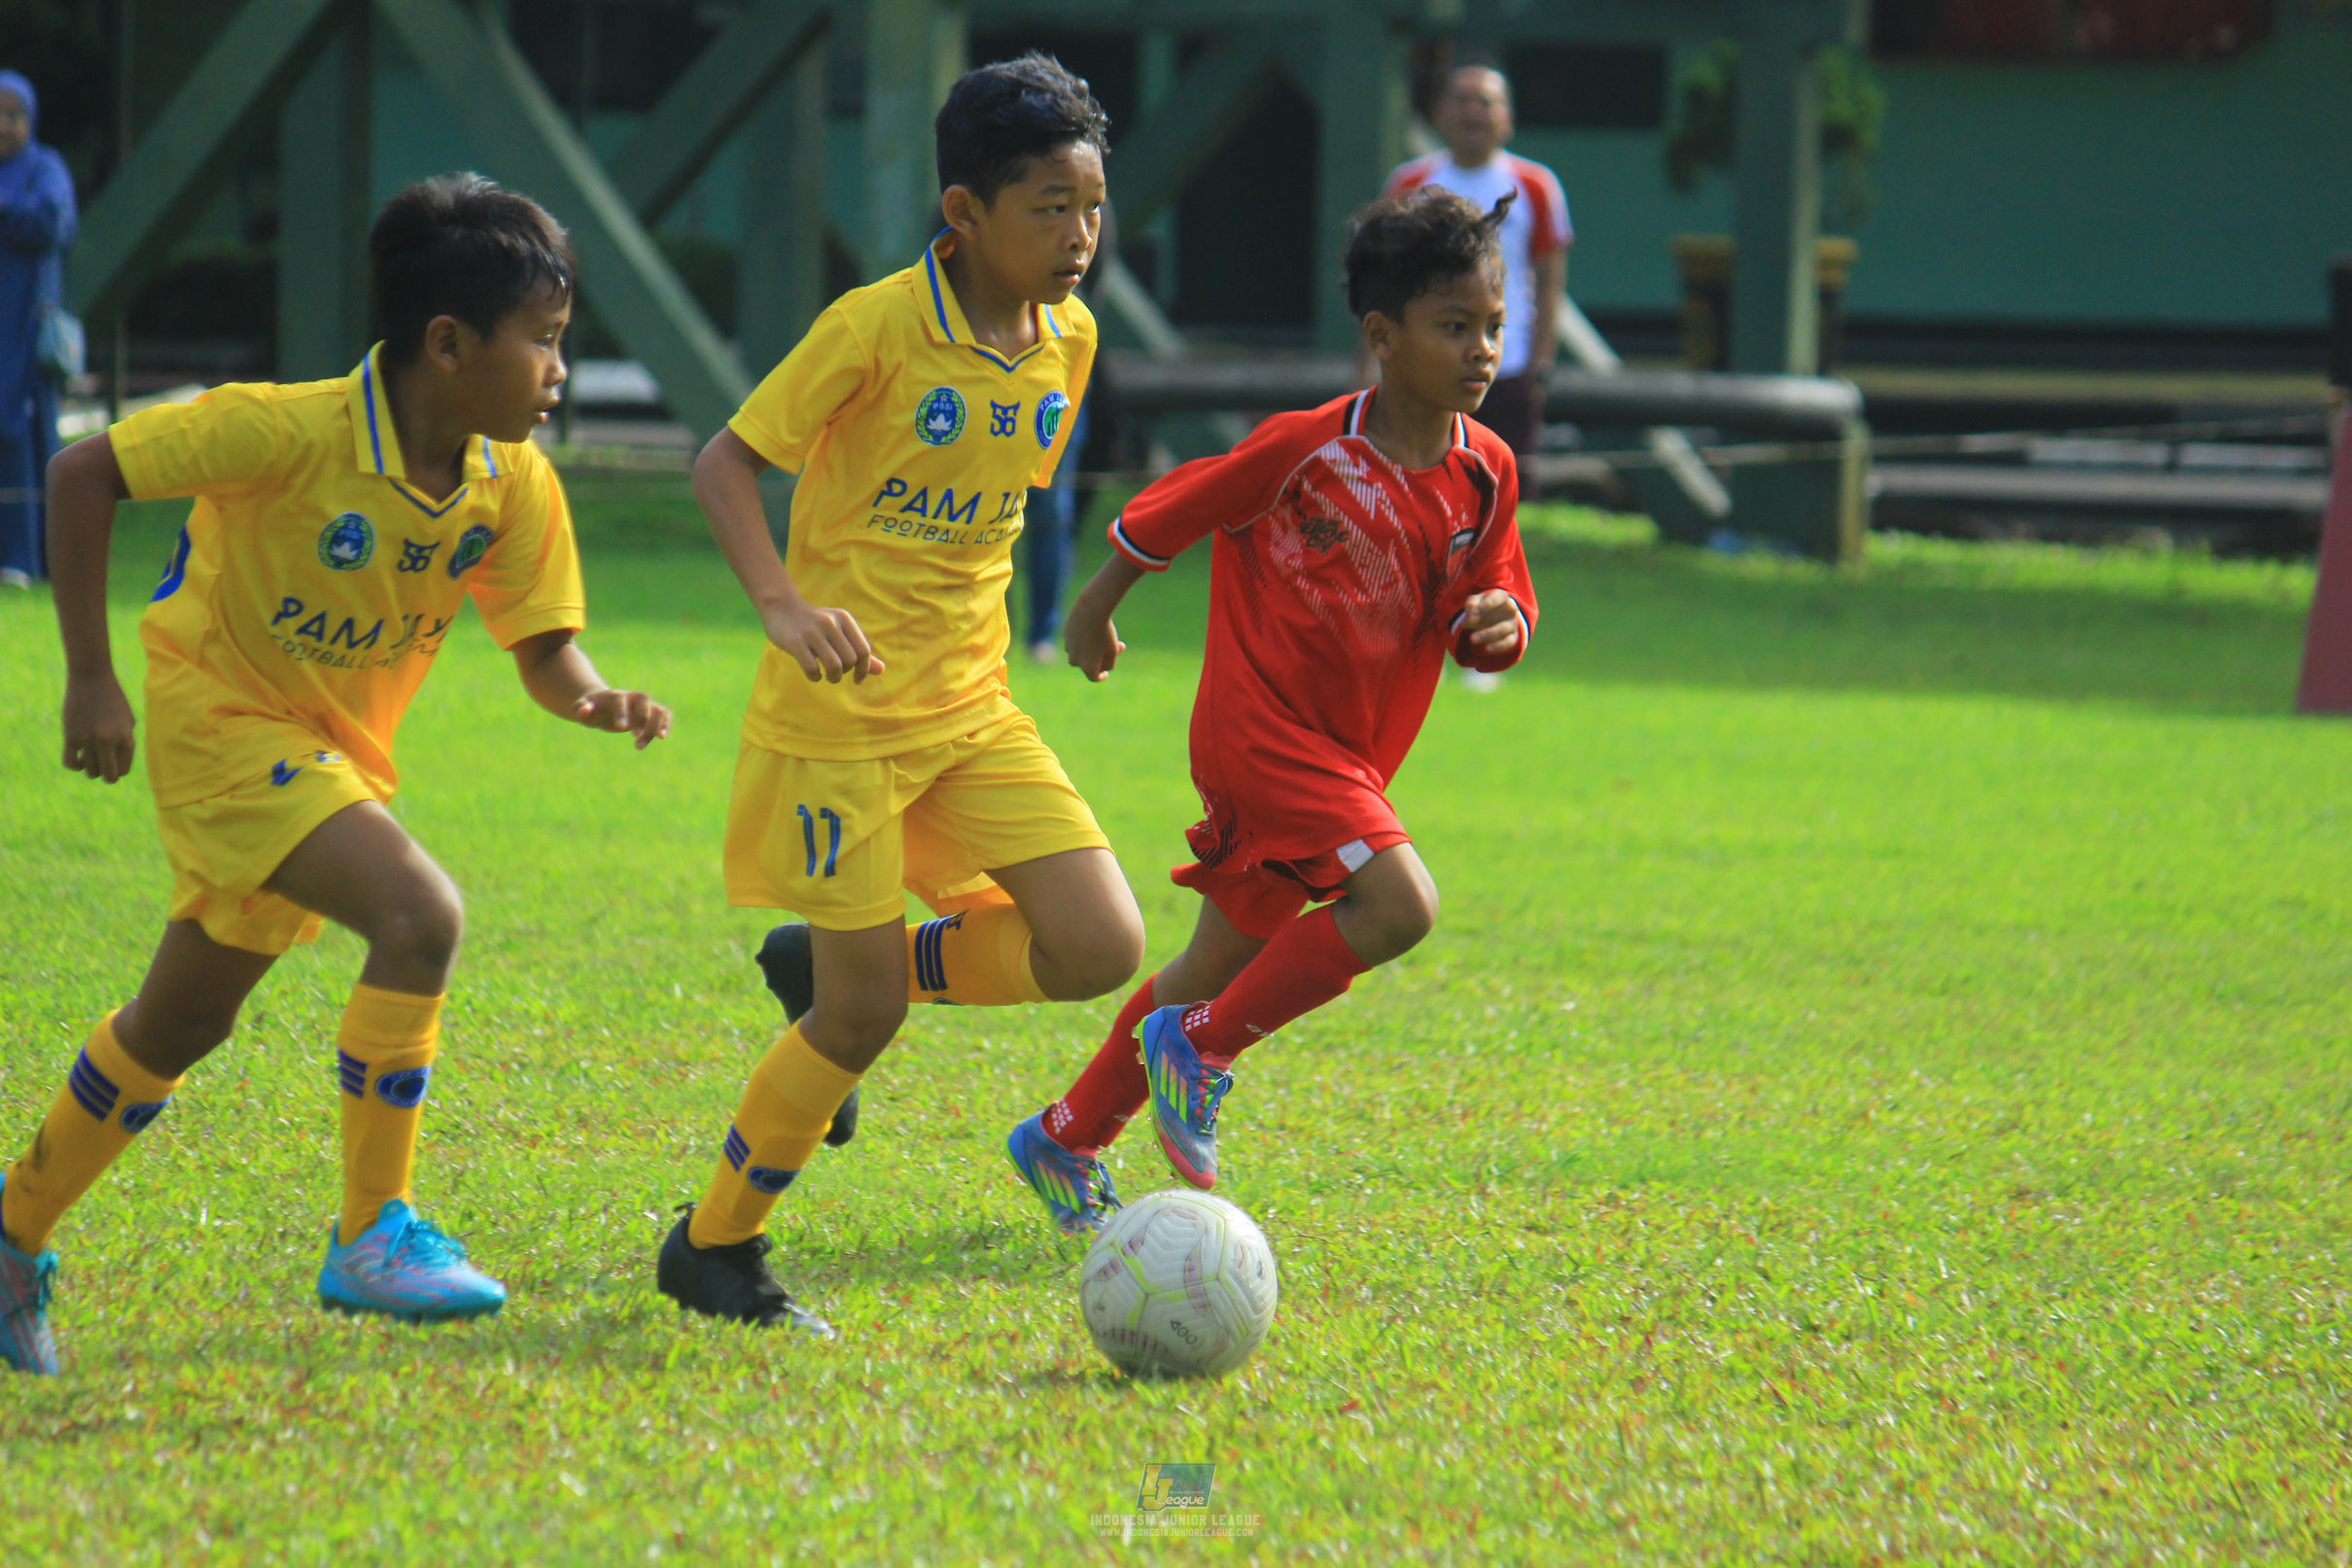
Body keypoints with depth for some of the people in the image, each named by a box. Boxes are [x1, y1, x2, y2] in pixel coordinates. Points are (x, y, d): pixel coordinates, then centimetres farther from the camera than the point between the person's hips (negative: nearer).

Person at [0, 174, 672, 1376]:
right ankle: (372, 1234, -17)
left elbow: (544, 649, -2)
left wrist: (594, 701, -26)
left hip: (336, 748, 8)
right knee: (419, 915, -25)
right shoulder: (293, 433, -26)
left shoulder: (517, 488, -9)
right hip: (220, 710, -8)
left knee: (182, 1021, 19)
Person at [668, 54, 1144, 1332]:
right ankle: (711, 1247, 16)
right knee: (863, 1013, -5)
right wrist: (783, 605, -29)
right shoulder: (876, 329, -16)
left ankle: (824, 965, 15)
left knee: (1100, 949, -8)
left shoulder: (1066, 342, 3)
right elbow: (724, 463, -14)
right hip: (840, 714, -6)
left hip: (972, 711, 6)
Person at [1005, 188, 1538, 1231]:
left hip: (1349, 754, 7)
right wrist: (1096, 609, 10)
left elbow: (1488, 627, 10)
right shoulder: (1308, 448, -17)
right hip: (1261, 725, -7)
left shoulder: (1484, 474, 0)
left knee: (1227, 960, 15)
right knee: (1399, 904, -24)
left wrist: (1495, 626, -15)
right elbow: (1168, 514, -3)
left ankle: (1064, 1142, 30)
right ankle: (1201, 1044, -7)